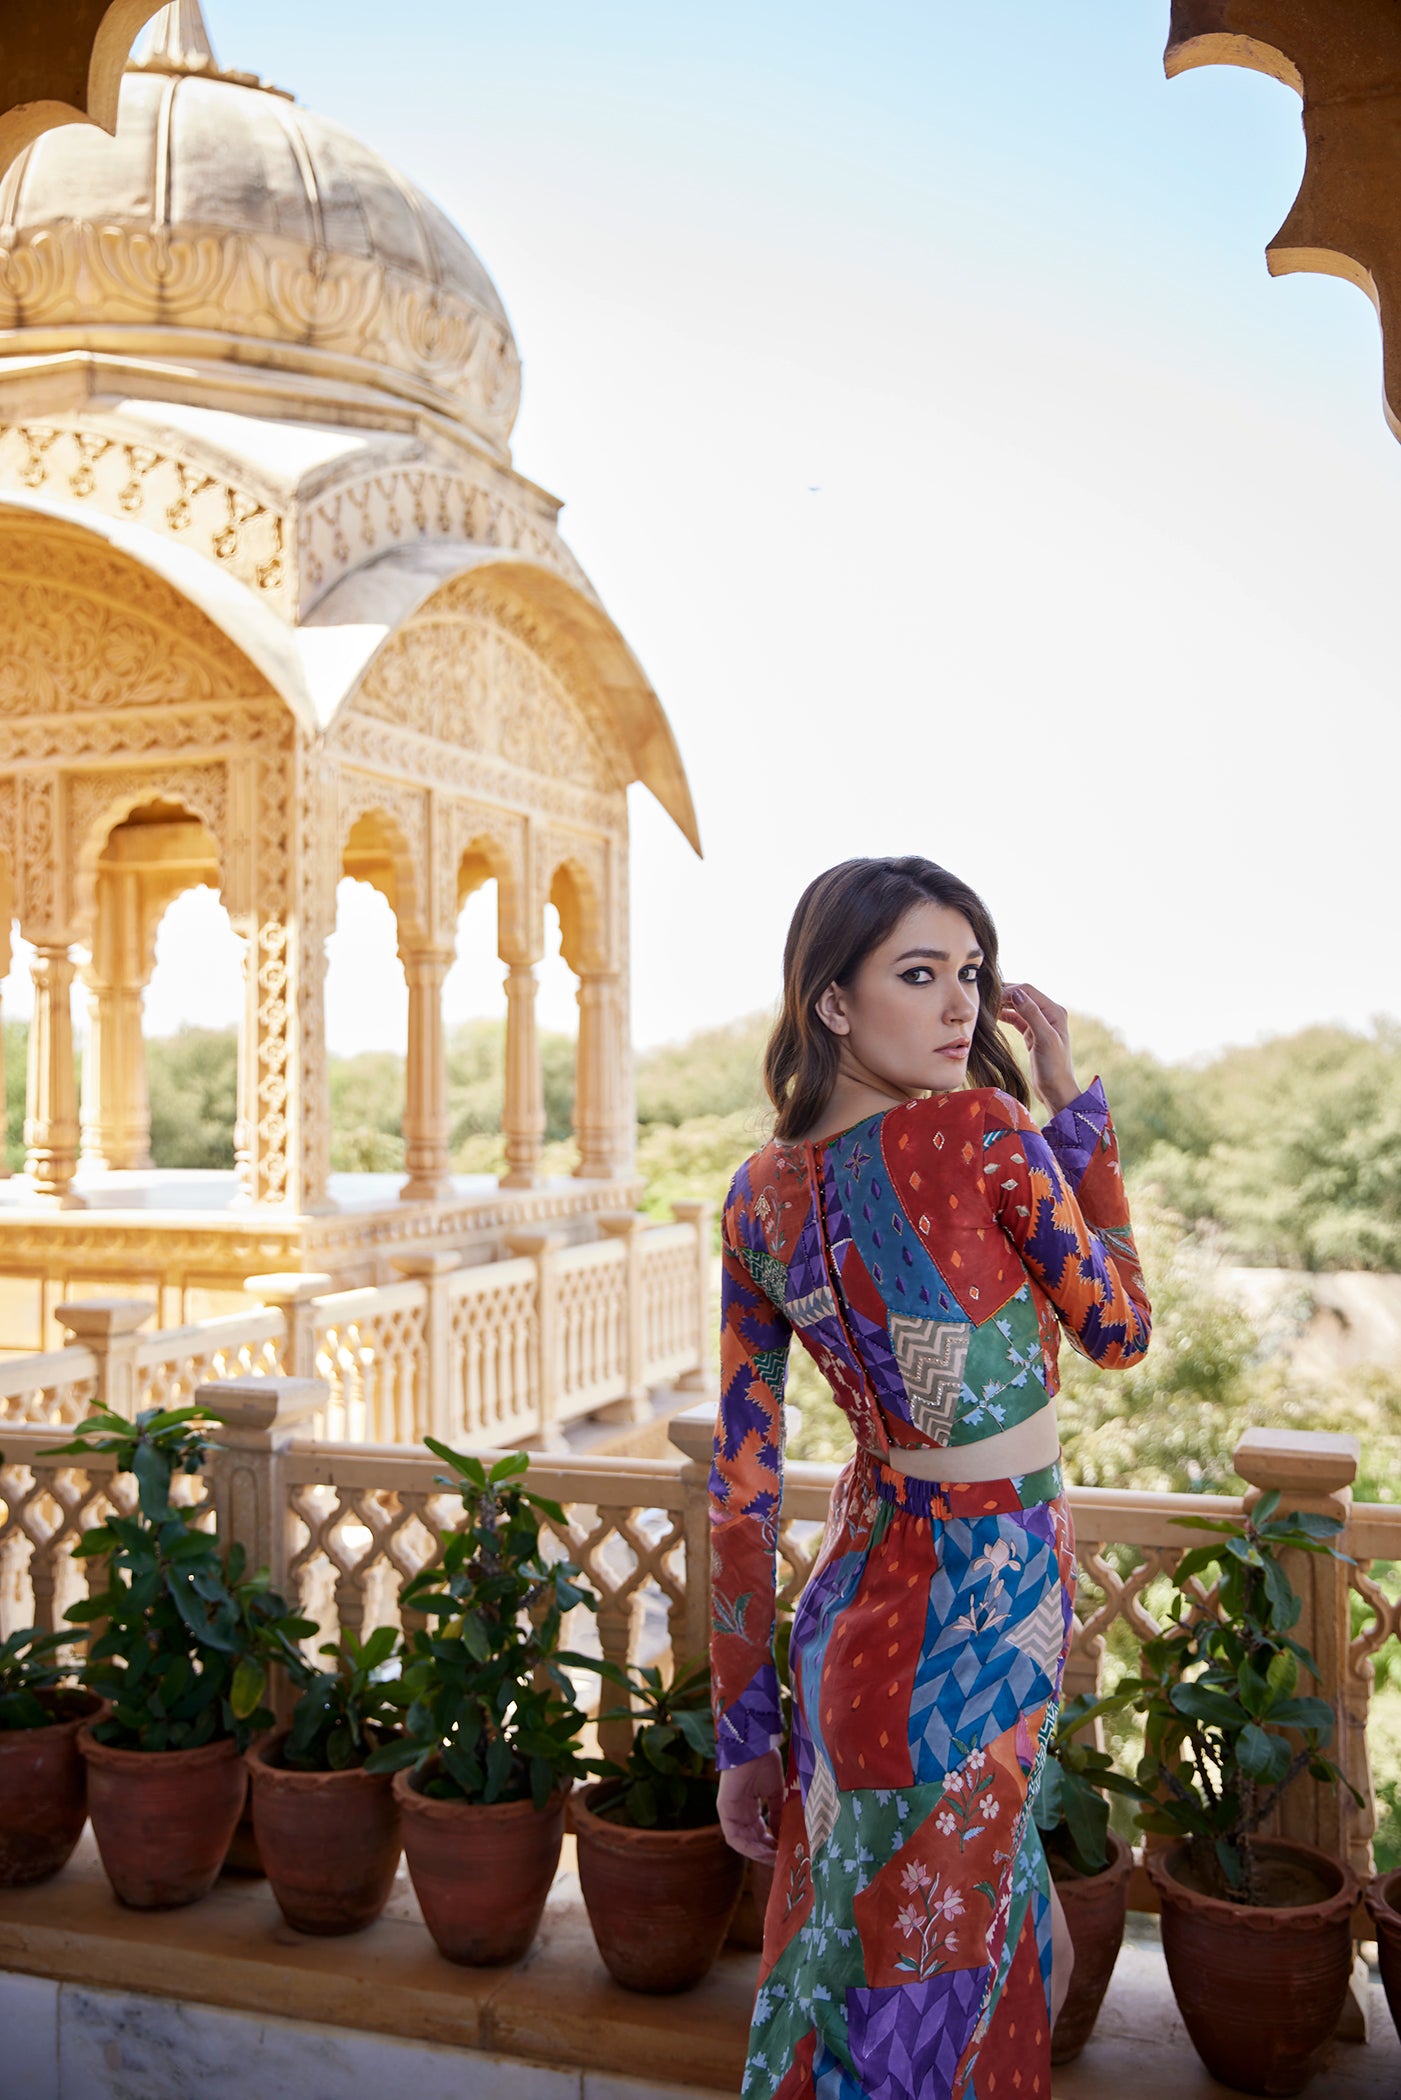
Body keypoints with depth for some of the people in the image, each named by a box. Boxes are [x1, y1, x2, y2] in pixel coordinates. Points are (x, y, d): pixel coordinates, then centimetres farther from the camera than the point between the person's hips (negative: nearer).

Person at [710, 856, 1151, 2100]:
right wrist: (1072, 1103, -2)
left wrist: (746, 1733, 9)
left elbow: (742, 1488, 0)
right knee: (922, 1998, 12)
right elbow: (1121, 1331, -4)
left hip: (858, 1599, 6)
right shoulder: (981, 1132, -21)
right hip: (981, 1624, -6)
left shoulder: (761, 1197, -3)